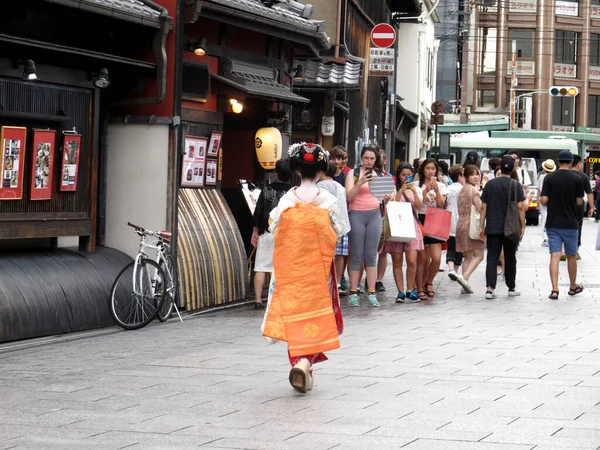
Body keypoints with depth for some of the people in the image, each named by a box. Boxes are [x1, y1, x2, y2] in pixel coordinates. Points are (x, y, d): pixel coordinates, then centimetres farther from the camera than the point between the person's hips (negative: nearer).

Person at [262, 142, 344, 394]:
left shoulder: (287, 200, -5)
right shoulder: (328, 201, -7)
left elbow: (275, 231, -2)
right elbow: (336, 233, -2)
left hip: (291, 265, 1)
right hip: (318, 268, -1)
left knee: (293, 314, 10)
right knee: (316, 315, 5)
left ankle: (300, 363, 10)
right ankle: (305, 362, -15)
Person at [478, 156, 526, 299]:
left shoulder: (490, 184, 2)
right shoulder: (516, 185, -4)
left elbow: (484, 207, 2)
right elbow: (520, 207, -7)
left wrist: (481, 227, 7)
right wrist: (522, 226, 0)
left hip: (492, 228, 1)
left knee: (492, 258, -1)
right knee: (510, 258, 12)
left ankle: (490, 288, -14)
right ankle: (511, 288, 21)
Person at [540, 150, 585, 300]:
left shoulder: (549, 178, -4)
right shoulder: (576, 179, -7)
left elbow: (544, 200, -7)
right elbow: (579, 202, -4)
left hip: (553, 224, 0)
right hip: (570, 224, 0)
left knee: (555, 256, -2)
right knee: (571, 256, 14)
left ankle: (554, 289, -12)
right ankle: (573, 287, 28)